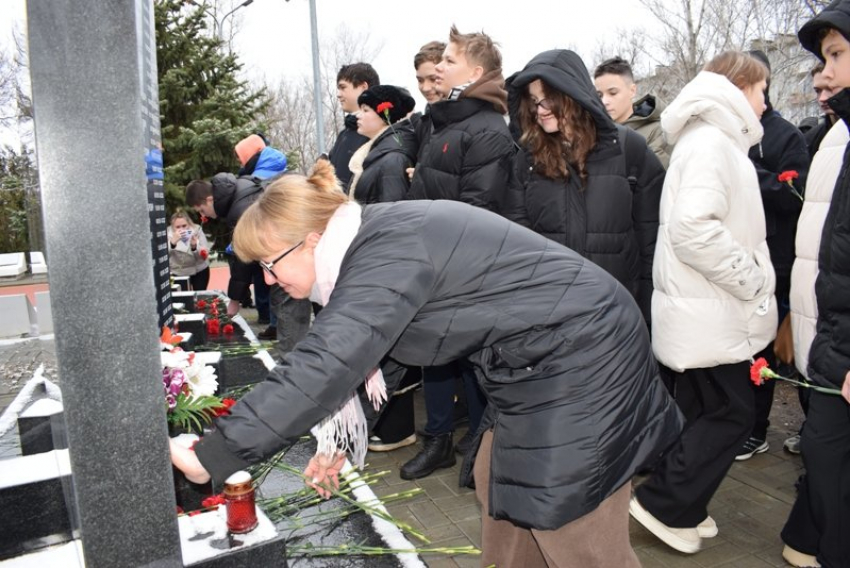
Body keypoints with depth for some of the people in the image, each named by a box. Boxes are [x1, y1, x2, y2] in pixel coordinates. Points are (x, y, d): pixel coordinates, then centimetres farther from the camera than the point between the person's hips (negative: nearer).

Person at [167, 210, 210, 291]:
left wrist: (194, 246, -34)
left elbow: (205, 255, -15)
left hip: (199, 271, 0)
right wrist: (173, 242, -42)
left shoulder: (197, 231, -14)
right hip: (178, 273, 0)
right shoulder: (168, 233, -14)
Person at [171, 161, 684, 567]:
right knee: (498, 483, 17)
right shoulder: (378, 240, 7)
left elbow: (321, 368, -31)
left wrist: (209, 457, -22)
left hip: (579, 351, -9)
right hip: (545, 352, 10)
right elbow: (372, 350, 13)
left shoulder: (387, 253, -24)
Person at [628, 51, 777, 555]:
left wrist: (753, 281, 11)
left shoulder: (716, 141, 18)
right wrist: (755, 282, -19)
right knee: (733, 414, -2)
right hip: (711, 313, -10)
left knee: (703, 411, 15)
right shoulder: (711, 142, -15)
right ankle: (663, 504, 8)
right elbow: (692, 228, -29)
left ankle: (682, 508, 27)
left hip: (708, 309, 10)